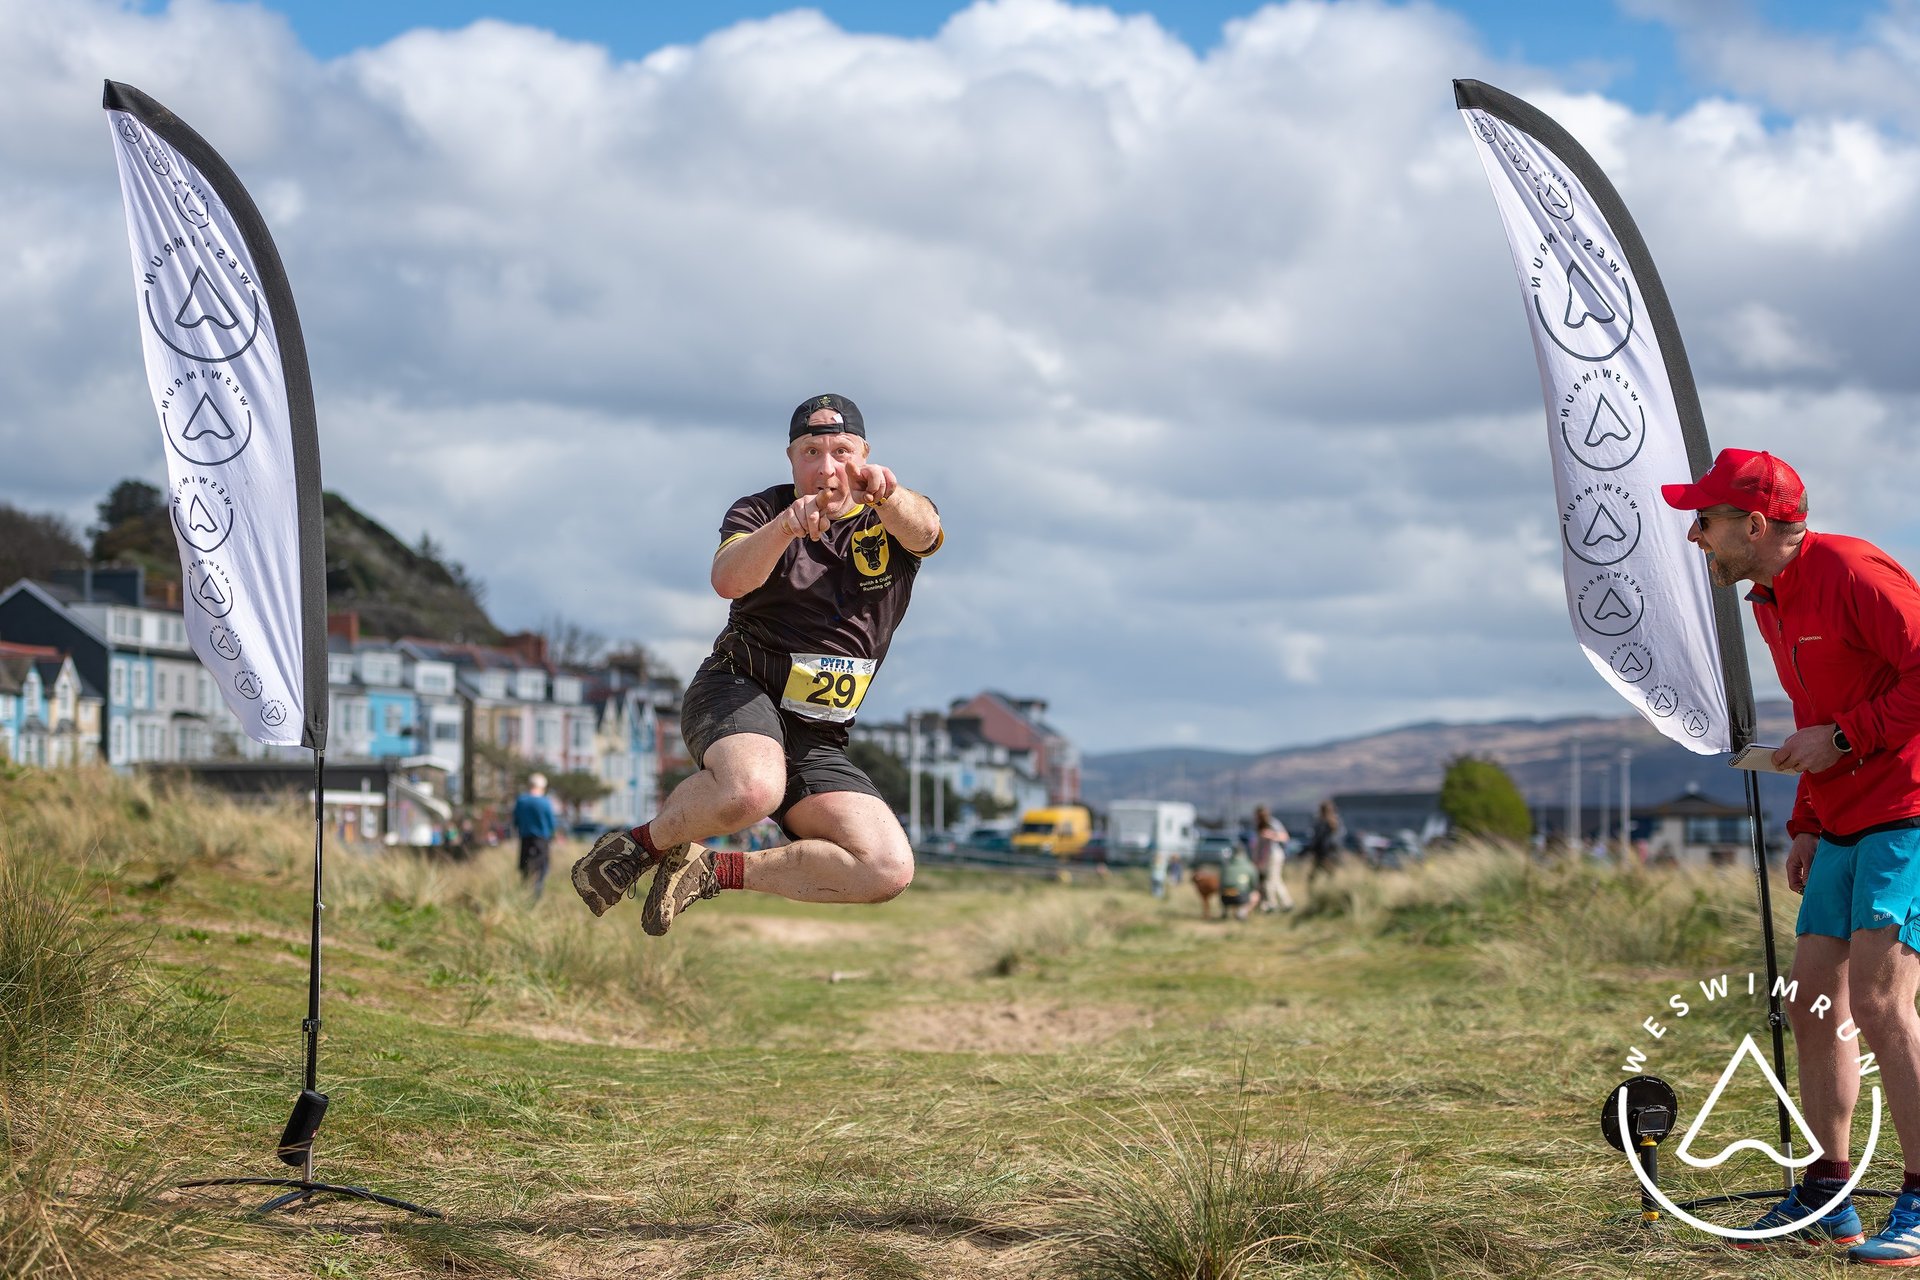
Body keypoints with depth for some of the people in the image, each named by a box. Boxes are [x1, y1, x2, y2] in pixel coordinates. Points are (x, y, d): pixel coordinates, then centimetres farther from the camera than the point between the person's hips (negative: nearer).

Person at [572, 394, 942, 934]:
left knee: (890, 869, -17)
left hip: (818, 741, 4)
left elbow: (924, 530, -19)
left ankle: (716, 870, -3)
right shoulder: (762, 509, 4)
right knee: (752, 788, -40)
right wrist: (784, 526, -37)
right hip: (737, 692, -4)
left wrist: (887, 495, -42)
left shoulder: (888, 520, 7)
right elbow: (728, 580, -17)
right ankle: (640, 844, -10)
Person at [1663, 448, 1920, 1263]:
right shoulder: (1770, 602, 15)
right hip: (1845, 827, 10)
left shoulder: (1851, 571, -14)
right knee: (1812, 1004, 9)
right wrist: (1807, 825, 19)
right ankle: (1825, 1200, 18)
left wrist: (1843, 737, -18)